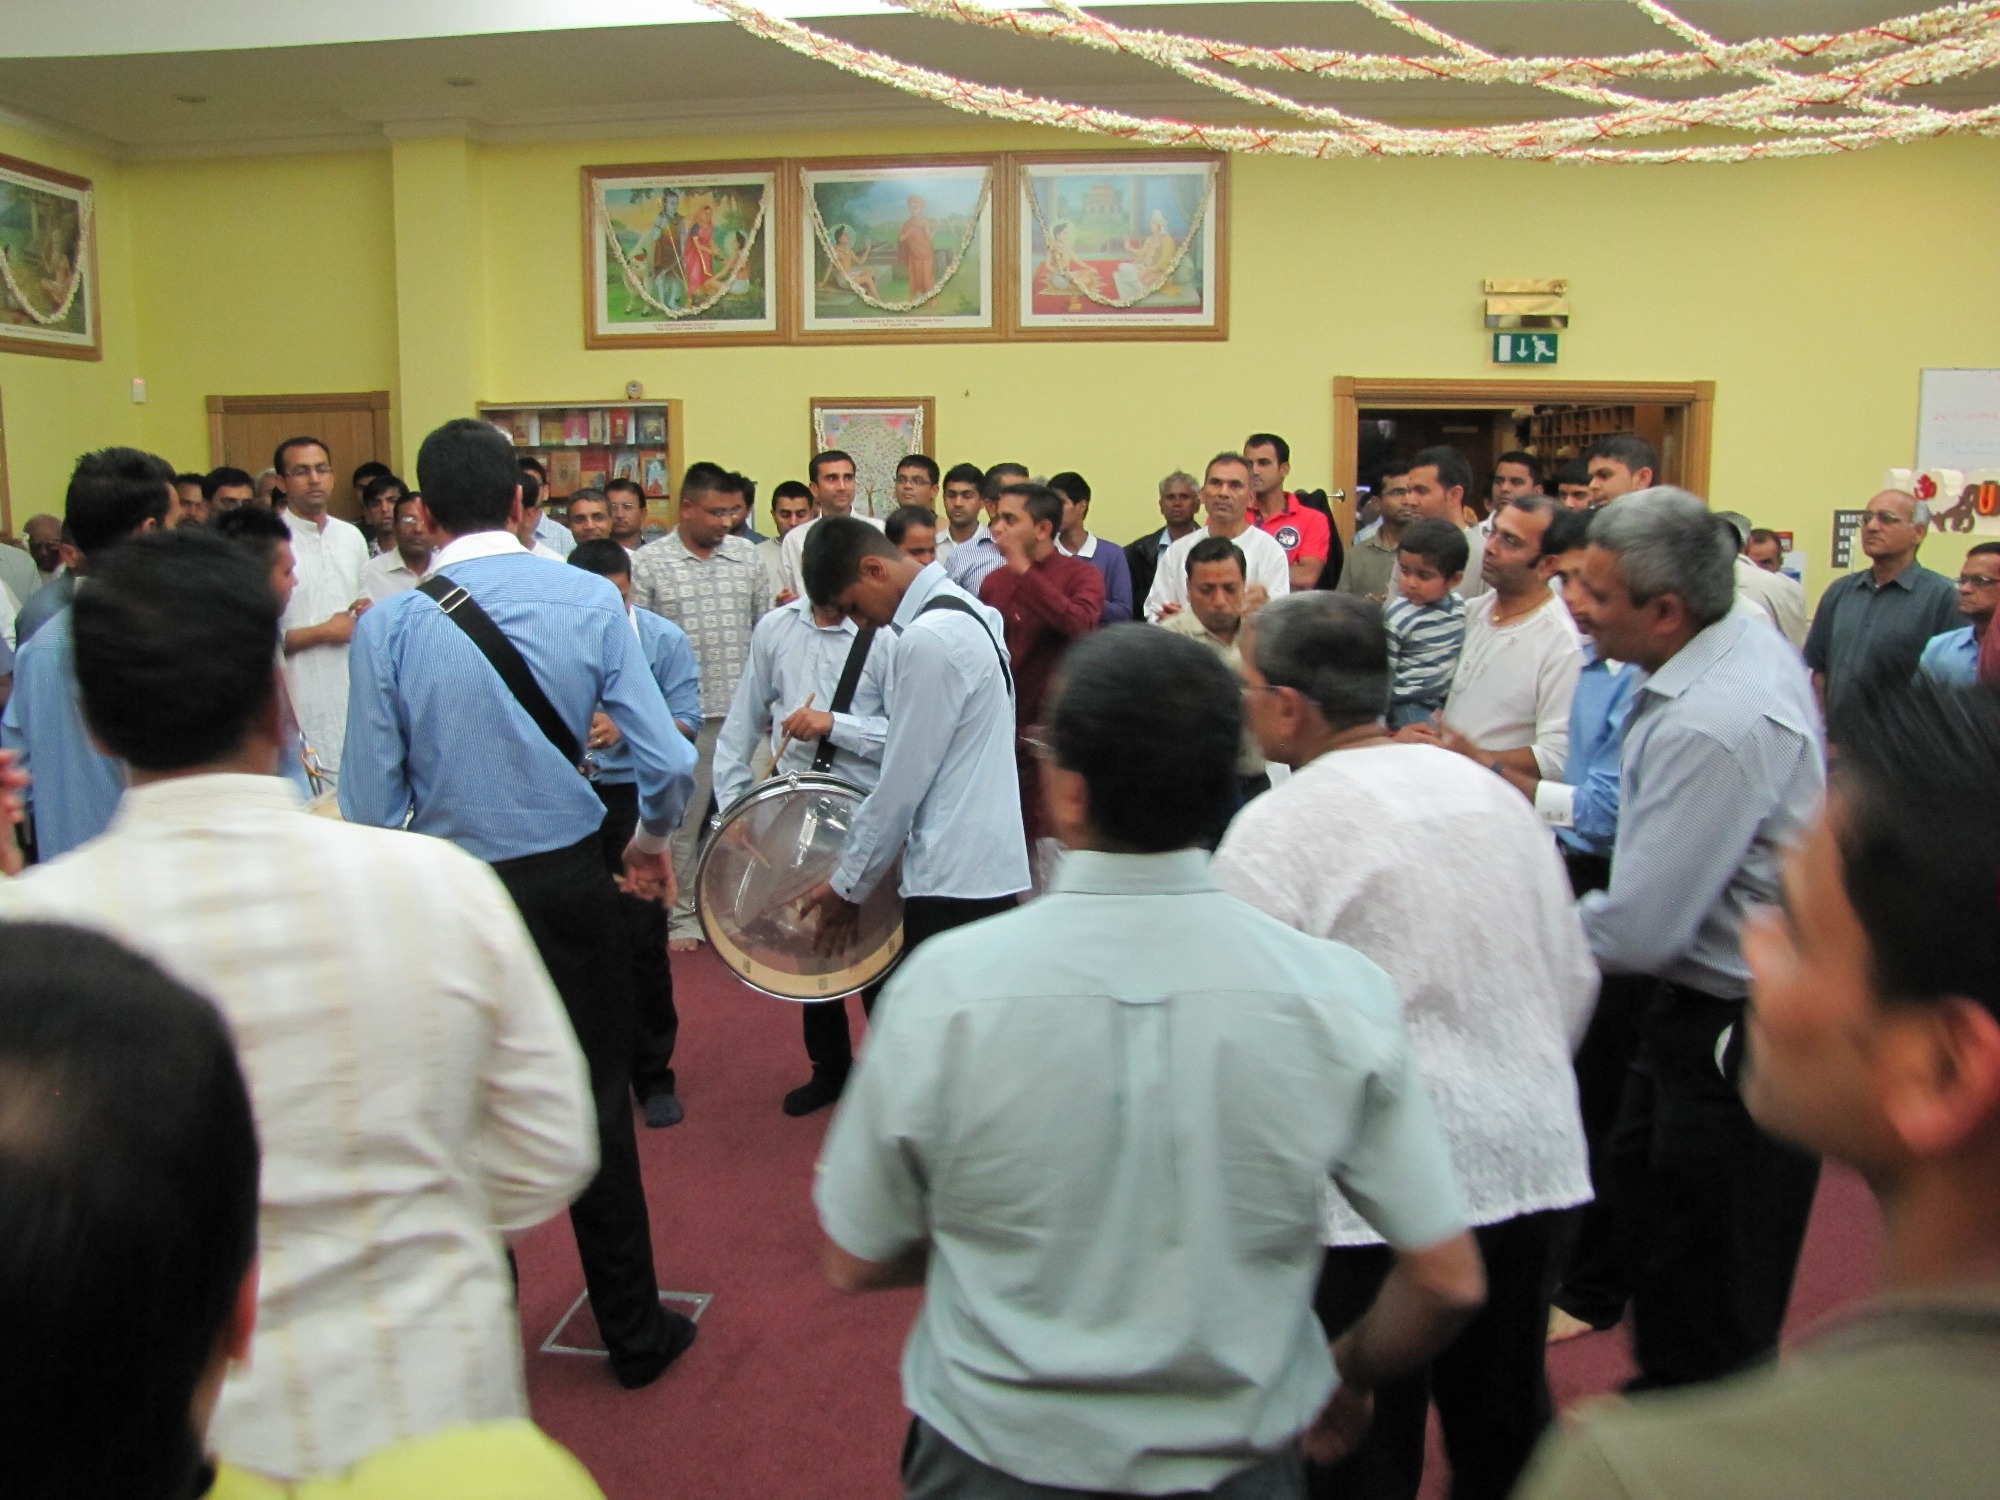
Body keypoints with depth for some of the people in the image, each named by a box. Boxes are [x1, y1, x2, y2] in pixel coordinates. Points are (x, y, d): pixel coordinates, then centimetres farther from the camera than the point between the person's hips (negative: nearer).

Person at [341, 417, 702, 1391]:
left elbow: (372, 805, -10)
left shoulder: (387, 627, -11)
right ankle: (634, 1335, 27)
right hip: (570, 882, 1)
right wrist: (655, 837, 10)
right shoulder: (591, 602, -9)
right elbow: (670, 762, -11)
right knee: (597, 1108, 14)